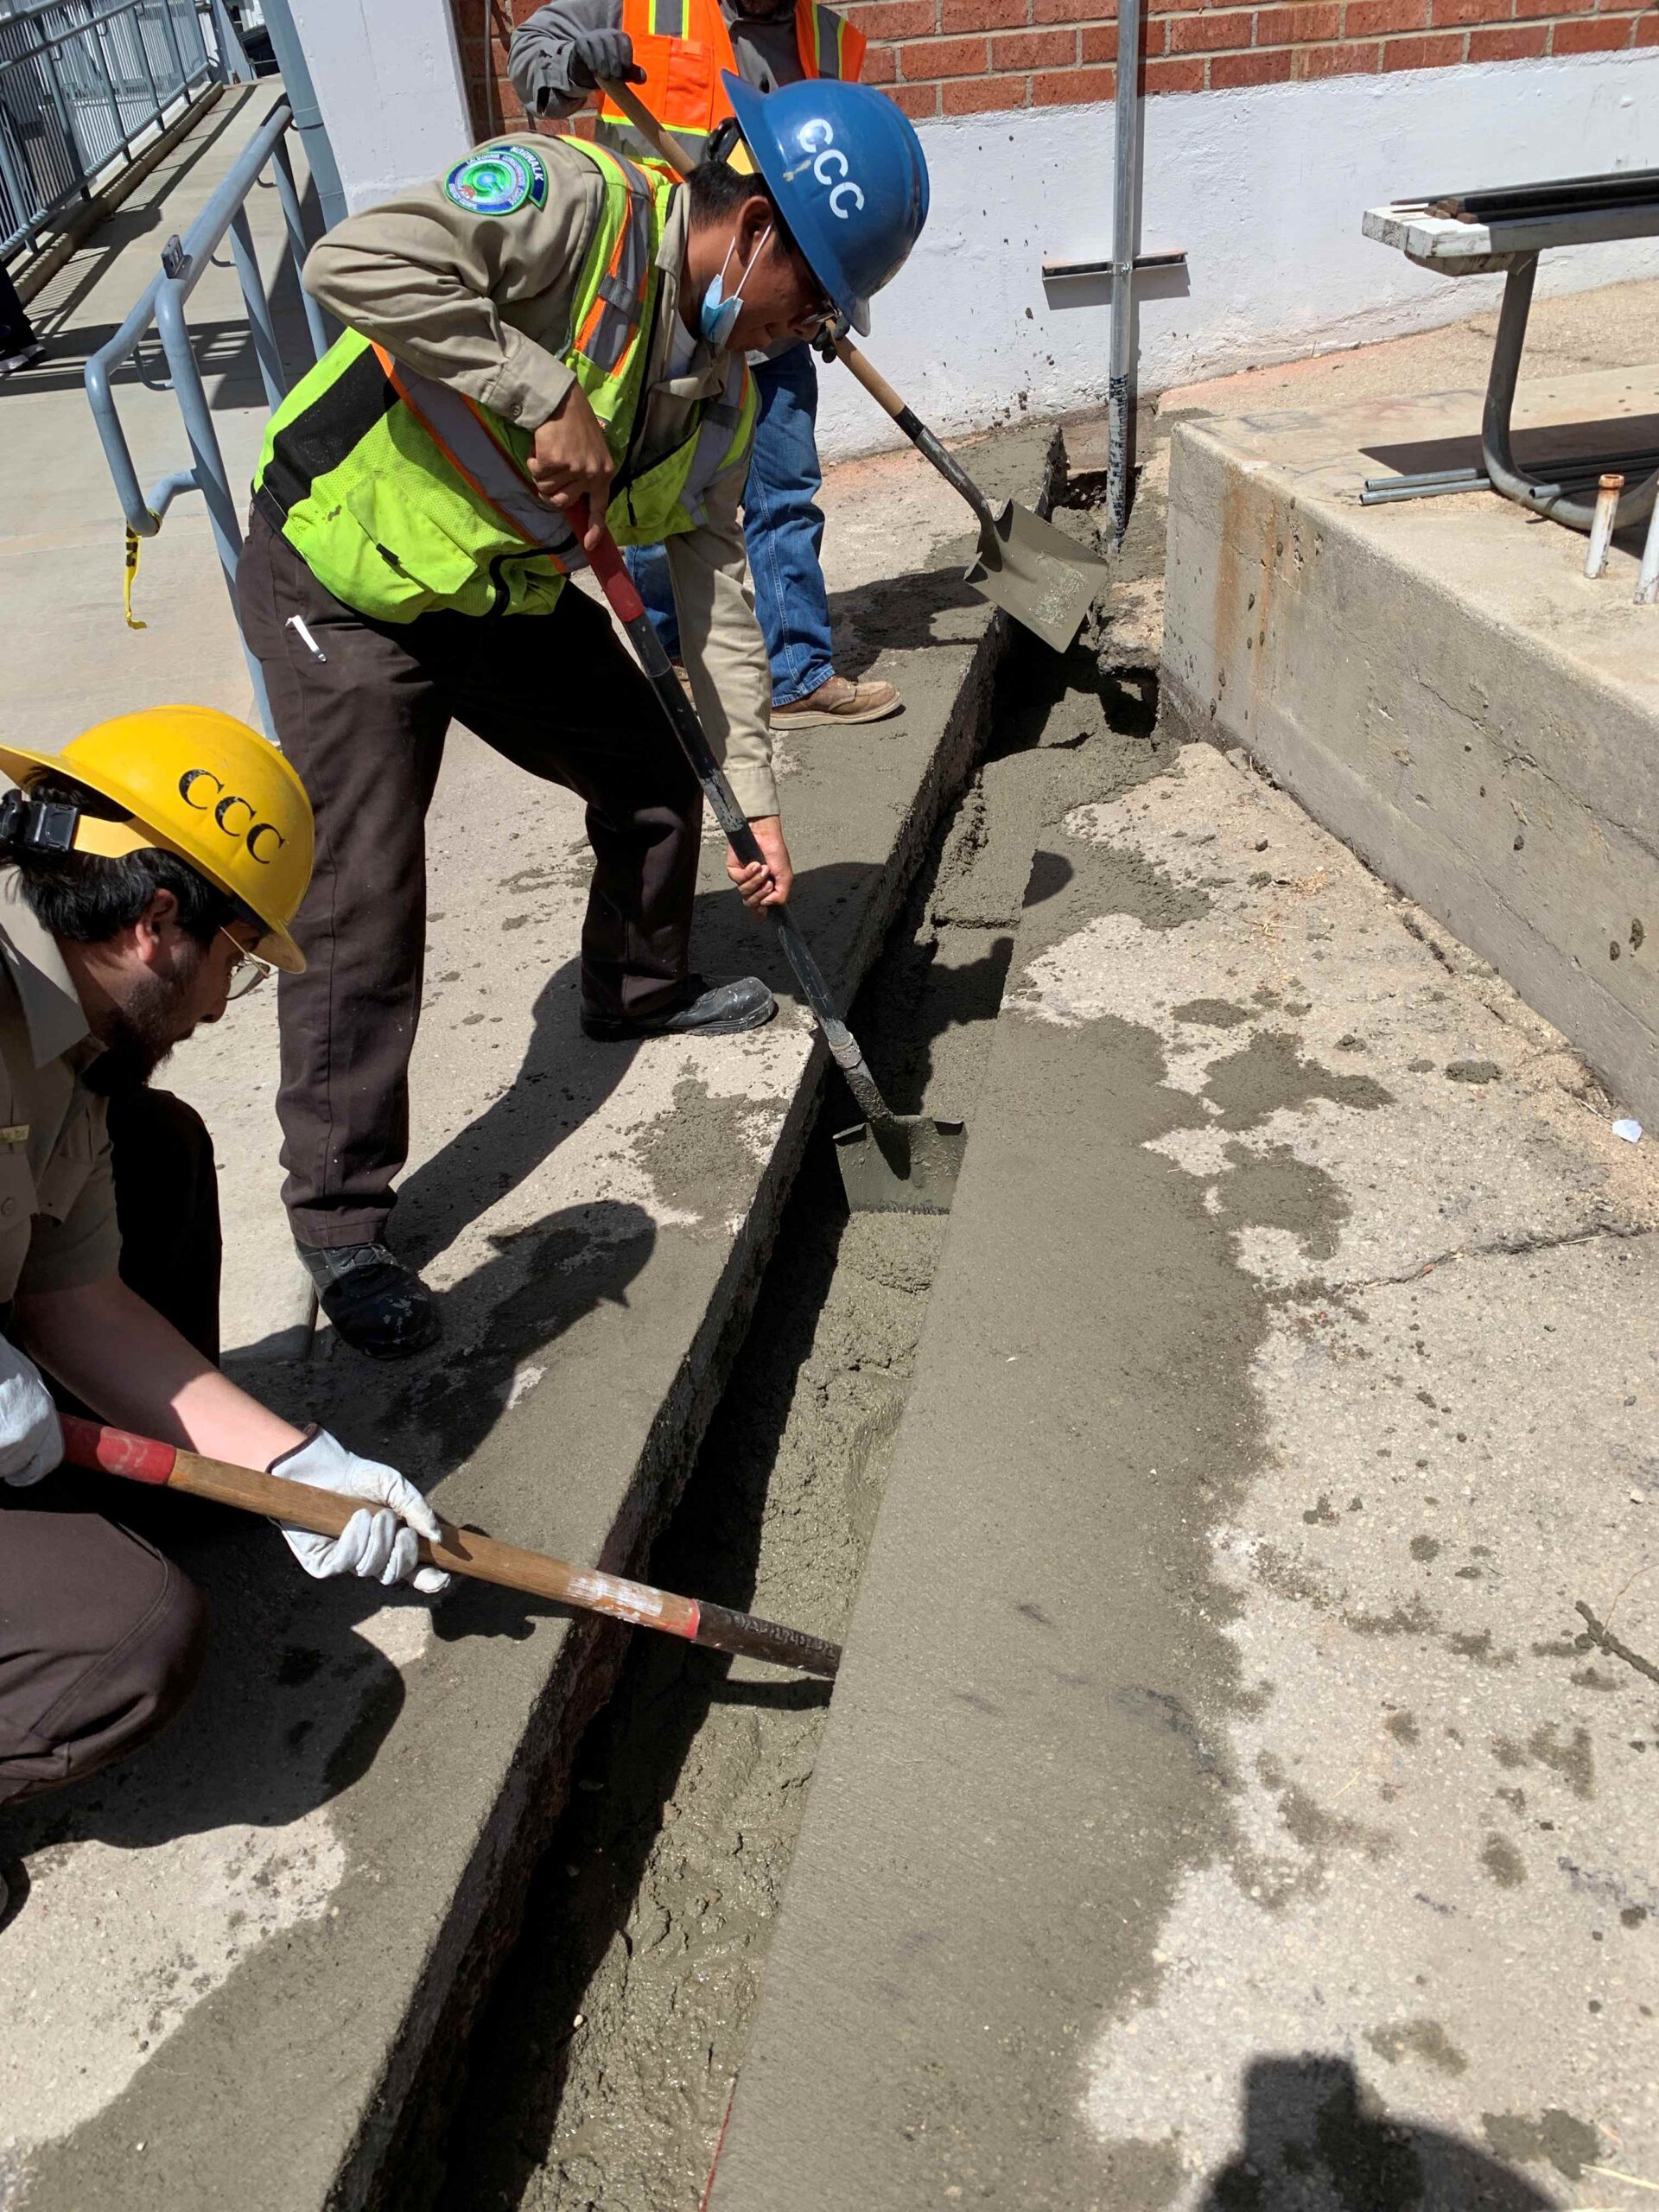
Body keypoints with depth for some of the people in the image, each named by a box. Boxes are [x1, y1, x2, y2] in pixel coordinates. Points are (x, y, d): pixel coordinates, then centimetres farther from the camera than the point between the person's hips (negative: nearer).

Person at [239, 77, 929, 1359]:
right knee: (362, 906, -10)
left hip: (505, 592, 8)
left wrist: (756, 798, 2)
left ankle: (639, 992, 41)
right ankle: (339, 1221, 4)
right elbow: (359, 262, -35)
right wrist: (545, 395, -33)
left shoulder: (725, 396, 2)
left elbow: (717, 591, 4)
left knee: (656, 771, 13)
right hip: (341, 589, -7)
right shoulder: (580, 205, -21)